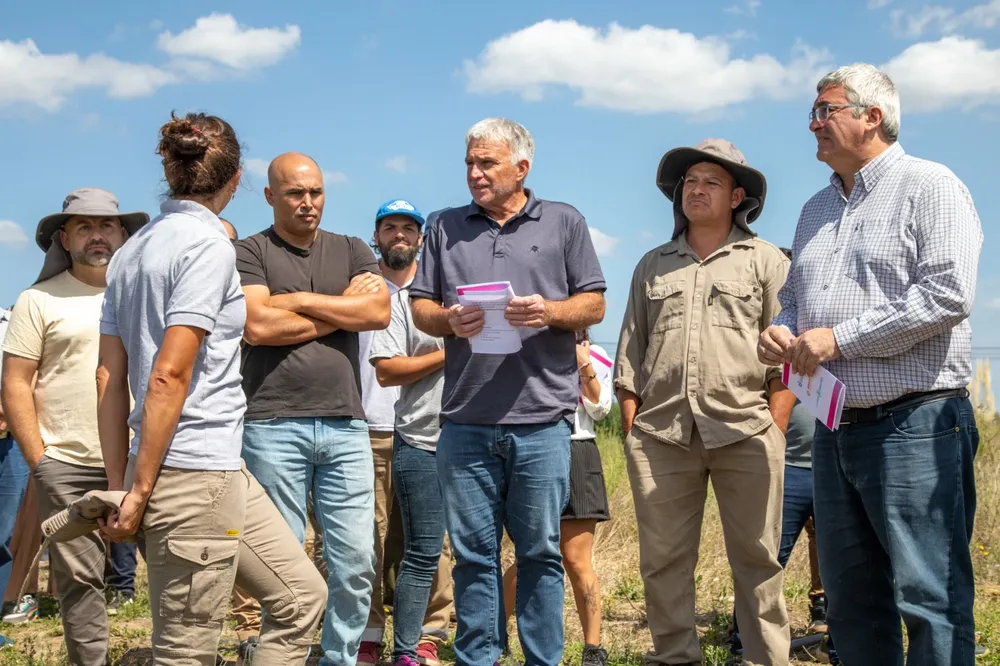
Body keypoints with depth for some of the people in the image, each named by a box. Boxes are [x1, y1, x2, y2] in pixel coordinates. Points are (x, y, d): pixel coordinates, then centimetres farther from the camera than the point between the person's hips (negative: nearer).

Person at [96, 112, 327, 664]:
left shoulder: (130, 252, 13)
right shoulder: (209, 245, -12)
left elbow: (109, 377, 11)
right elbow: (169, 376, -18)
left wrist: (119, 482, 12)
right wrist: (138, 491, -14)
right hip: (197, 473, -9)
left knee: (301, 595, 16)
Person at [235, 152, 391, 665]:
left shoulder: (352, 251, 16)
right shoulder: (249, 253, 5)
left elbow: (380, 312, -2)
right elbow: (258, 326, -11)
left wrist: (299, 301, -5)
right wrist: (344, 307, -3)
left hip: (345, 425, 3)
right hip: (275, 425, -3)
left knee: (357, 560, 1)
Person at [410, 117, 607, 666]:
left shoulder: (564, 222, 10)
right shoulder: (445, 227, 15)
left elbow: (594, 305, 7)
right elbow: (420, 308, 13)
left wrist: (550, 312, -13)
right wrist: (449, 320, -9)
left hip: (541, 420, -1)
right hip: (465, 422, 2)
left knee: (540, 551, 4)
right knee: (473, 552, 6)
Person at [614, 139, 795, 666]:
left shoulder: (765, 260, 9)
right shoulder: (652, 265, 18)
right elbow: (630, 355, 17)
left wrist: (775, 430, -5)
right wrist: (630, 430, 8)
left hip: (745, 432, -3)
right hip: (660, 435, 3)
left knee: (757, 559, 0)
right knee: (663, 561, 5)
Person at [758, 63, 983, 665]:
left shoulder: (929, 186, -5)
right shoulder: (817, 209, 20)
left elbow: (948, 293, -17)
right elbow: (795, 297, 28)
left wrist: (841, 338, -16)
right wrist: (781, 332, 3)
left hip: (915, 426, -8)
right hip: (835, 430, 8)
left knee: (930, 597, -6)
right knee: (852, 601, 12)